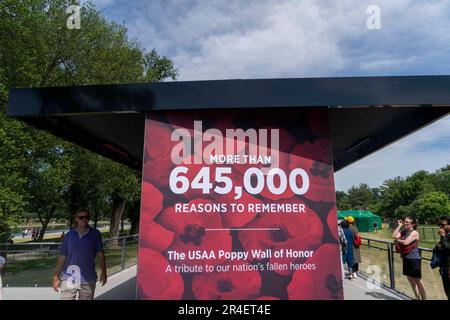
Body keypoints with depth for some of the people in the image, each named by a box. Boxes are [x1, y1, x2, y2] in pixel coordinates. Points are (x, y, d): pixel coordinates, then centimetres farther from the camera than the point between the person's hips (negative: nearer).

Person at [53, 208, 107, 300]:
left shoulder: (95, 234, -2)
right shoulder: (69, 235, 0)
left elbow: (100, 253, 2)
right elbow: (62, 257, 2)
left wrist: (103, 272, 0)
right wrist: (56, 277, 1)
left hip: (88, 279, 0)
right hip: (69, 279, 0)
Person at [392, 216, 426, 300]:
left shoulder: (414, 232, -13)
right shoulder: (403, 231, 7)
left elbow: (405, 242, -23)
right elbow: (394, 236, -8)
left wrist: (398, 240, -4)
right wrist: (399, 225, -6)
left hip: (414, 259, -8)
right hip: (406, 258, 8)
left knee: (417, 280, -3)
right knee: (410, 279, 17)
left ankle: (424, 298, 9)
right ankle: (417, 297, 32)